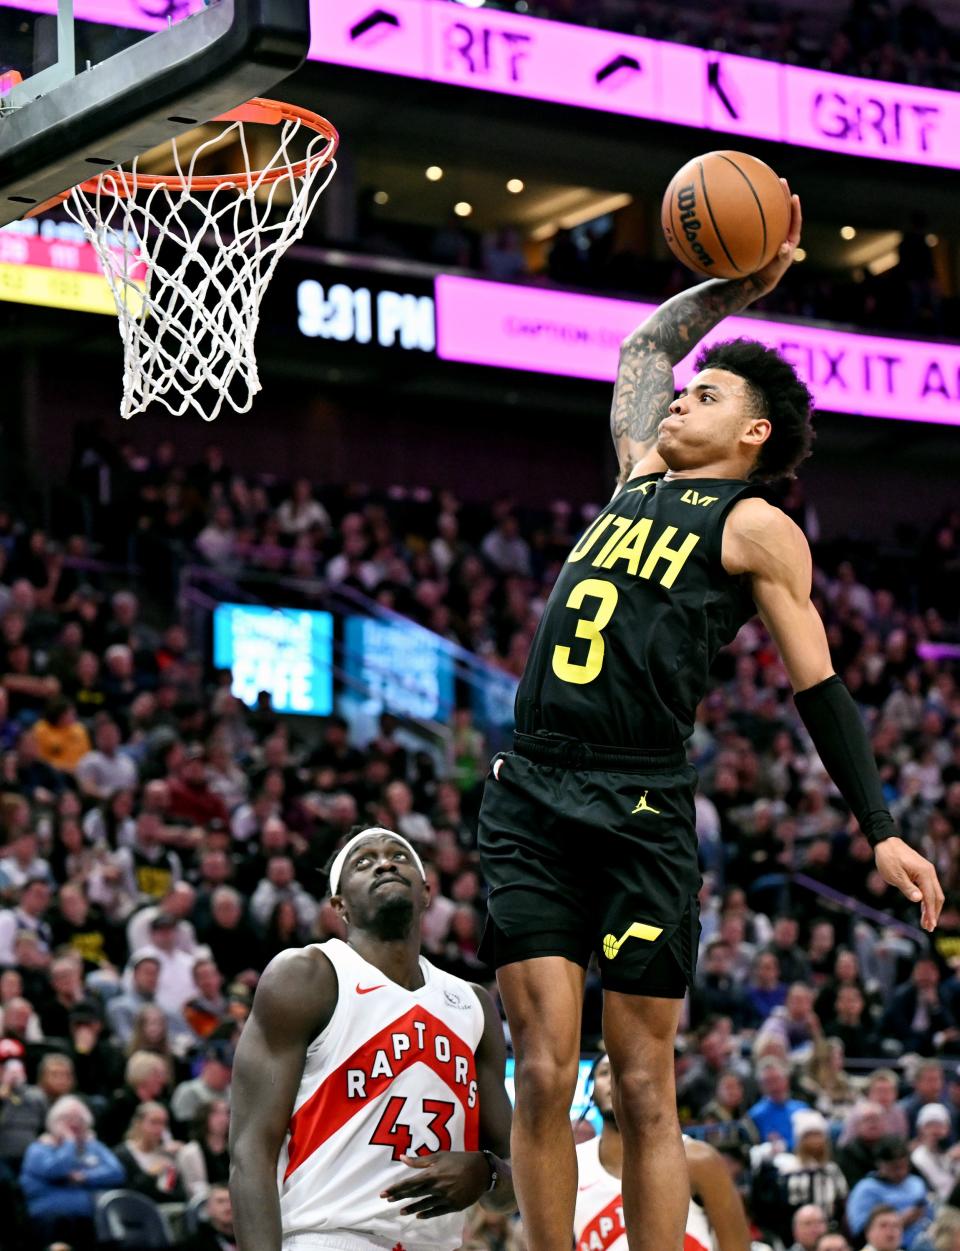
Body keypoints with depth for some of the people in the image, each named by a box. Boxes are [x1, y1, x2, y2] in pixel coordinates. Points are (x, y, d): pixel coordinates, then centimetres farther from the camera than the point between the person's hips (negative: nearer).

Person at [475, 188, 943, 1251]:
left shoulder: (757, 527, 4)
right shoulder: (643, 475, 20)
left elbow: (819, 690, 3)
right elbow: (646, 344, 35)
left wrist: (880, 830, -3)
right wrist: (741, 285, 29)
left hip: (639, 809, -5)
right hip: (530, 796, 5)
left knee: (643, 1084, -3)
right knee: (543, 1069, -3)